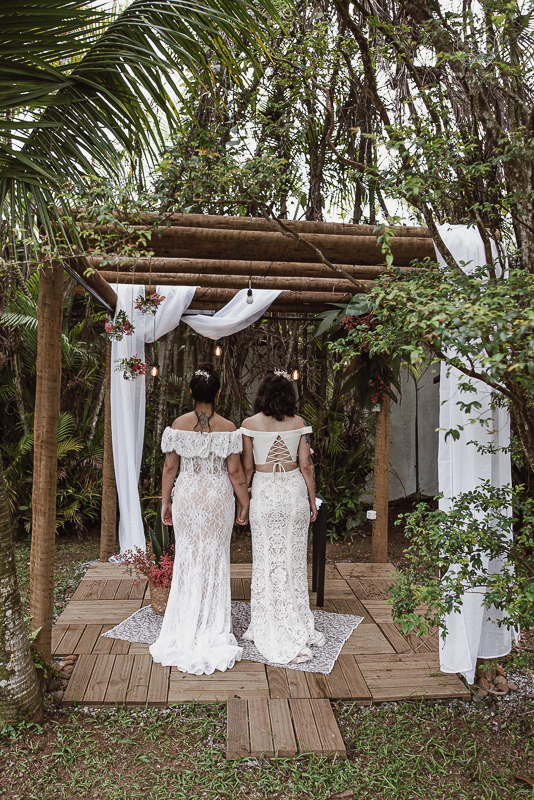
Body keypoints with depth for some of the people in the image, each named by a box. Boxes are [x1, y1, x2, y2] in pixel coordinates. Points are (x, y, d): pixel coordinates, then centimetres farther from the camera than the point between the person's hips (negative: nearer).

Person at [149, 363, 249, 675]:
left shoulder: (178, 425, -5)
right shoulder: (227, 428, -11)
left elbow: (170, 467, -1)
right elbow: (235, 471, -9)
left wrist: (166, 501, 10)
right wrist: (245, 503, 3)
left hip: (187, 496, 2)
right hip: (218, 497, -1)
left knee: (187, 559, 13)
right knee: (215, 561, 11)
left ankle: (185, 631, 22)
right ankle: (213, 632, 21)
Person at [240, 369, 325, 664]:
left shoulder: (250, 424, -5)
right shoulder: (299, 424, -1)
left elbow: (247, 467, -3)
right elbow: (306, 466, 0)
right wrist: (313, 501, 9)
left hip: (264, 492, -1)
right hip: (294, 490, 2)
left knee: (267, 560, 7)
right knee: (294, 559, 11)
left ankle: (269, 630, 18)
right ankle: (297, 627, 22)